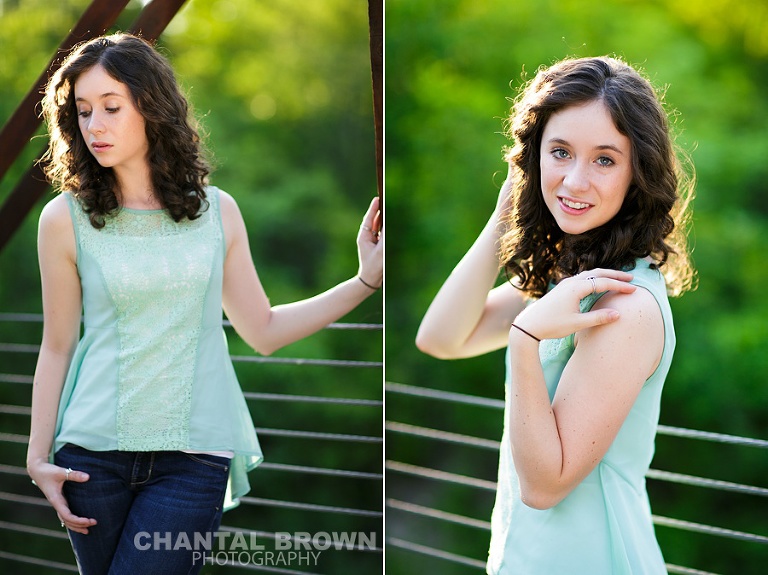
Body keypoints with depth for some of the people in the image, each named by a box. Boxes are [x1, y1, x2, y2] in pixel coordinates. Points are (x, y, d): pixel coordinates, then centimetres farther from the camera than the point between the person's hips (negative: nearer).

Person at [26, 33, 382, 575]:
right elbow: (57, 347, 6)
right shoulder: (66, 219, 0)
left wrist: (367, 279, 5)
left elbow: (263, 331, 10)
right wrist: (38, 458, 3)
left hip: (194, 458, 0)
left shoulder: (217, 211, 5)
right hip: (94, 454, 1)